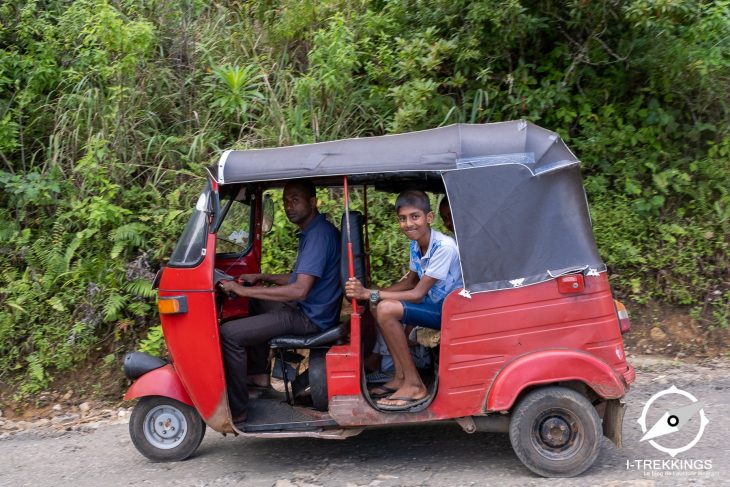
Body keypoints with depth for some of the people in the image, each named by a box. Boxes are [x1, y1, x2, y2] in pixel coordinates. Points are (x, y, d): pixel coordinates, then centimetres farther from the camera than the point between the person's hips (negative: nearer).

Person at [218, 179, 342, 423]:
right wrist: (261, 278, 13)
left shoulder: (319, 234, -21)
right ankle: (260, 373, 31)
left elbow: (299, 290, -28)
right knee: (254, 301, 32)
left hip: (311, 317, -11)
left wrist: (244, 290, -24)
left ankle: (236, 410, -9)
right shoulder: (311, 231, 13)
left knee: (229, 334, -18)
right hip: (304, 306, 11)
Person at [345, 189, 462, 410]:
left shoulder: (444, 247, -24)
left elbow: (418, 294, -24)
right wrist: (371, 294, -5)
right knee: (380, 305, 1)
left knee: (386, 309, -23)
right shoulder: (416, 244, 1)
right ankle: (401, 376, 3)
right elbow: (410, 282, 11)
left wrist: (370, 294, -25)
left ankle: (414, 385, -15)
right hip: (435, 304, 9)